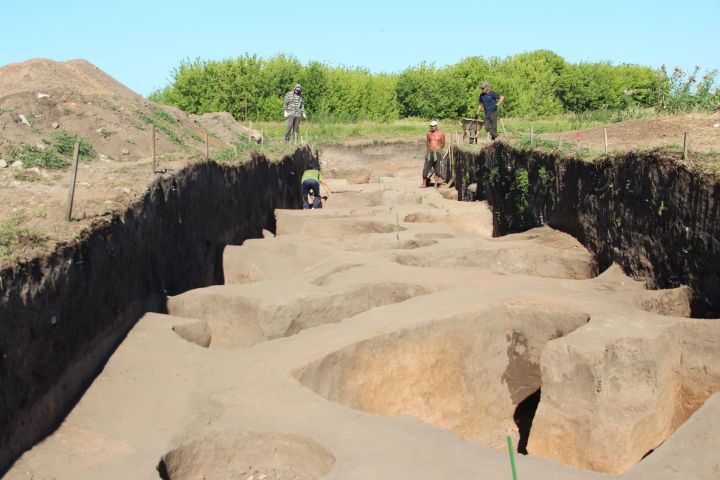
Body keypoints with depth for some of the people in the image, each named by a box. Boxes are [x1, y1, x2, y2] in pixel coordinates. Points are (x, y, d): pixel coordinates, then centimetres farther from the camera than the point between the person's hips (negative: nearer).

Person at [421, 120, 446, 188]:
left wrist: (438, 149, 10)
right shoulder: (429, 133, 9)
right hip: (430, 153, 3)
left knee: (437, 169, 2)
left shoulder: (440, 134, -2)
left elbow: (443, 143, 7)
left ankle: (436, 183, 10)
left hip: (437, 153, -3)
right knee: (425, 169, -2)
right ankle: (424, 184, 5)